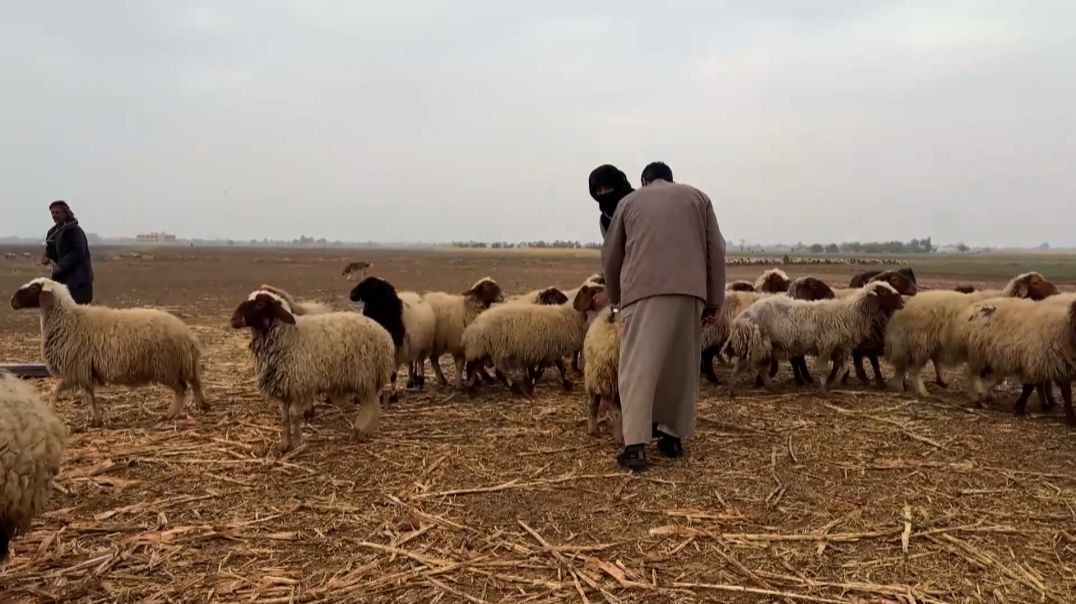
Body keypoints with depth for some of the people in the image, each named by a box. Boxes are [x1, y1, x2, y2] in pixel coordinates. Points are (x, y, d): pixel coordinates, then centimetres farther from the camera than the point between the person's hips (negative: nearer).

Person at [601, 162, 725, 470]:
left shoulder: (629, 201, 21)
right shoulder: (697, 197, 22)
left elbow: (611, 256, 22)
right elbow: (716, 251, 14)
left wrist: (615, 296, 36)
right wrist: (714, 299, 15)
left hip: (644, 288, -2)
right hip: (689, 288, 2)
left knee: (638, 365, -4)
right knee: (681, 365, 14)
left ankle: (635, 445, -13)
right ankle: (673, 435, 20)